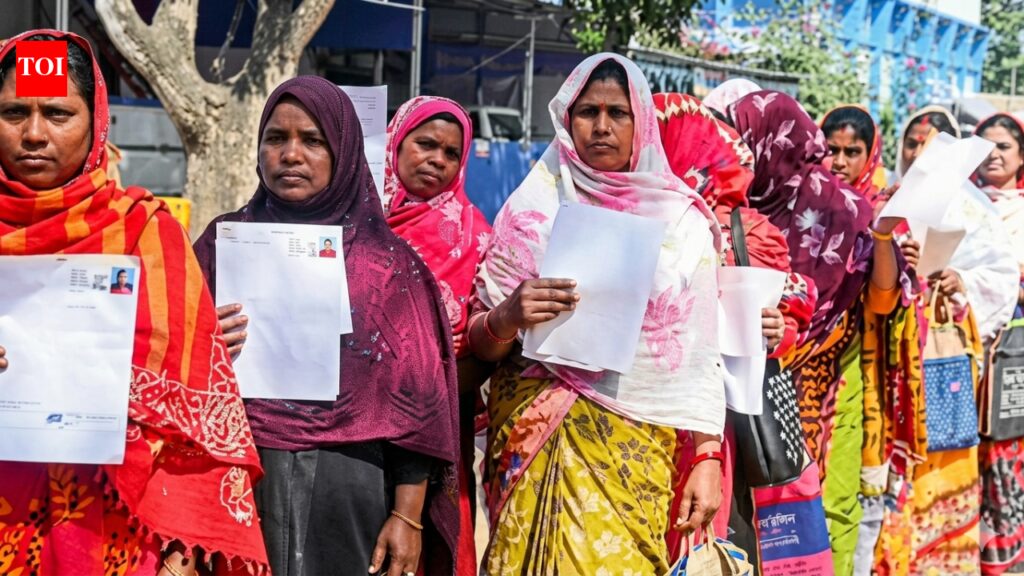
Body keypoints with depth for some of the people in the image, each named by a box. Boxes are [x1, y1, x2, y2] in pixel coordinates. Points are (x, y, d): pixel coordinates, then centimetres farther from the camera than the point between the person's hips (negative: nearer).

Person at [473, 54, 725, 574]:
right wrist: (506, 319, -19)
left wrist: (708, 459, -2)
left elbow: (700, 355, 5)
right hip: (541, 435, 0)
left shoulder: (682, 220, 4)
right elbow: (481, 344, 2)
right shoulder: (534, 210, 3)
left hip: (638, 448, 1)